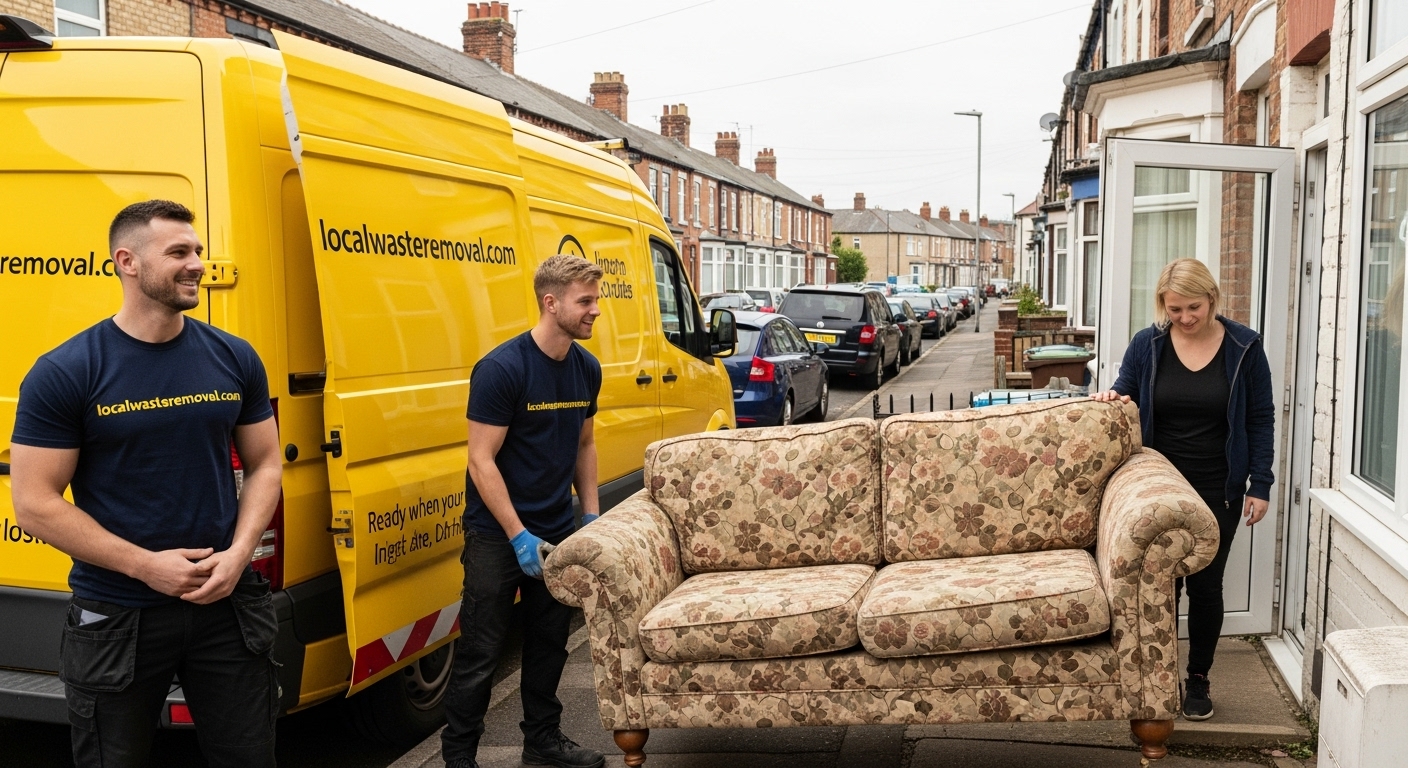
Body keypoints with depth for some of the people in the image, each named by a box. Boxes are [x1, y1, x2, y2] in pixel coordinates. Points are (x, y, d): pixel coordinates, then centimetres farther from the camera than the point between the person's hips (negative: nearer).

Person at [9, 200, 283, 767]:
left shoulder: (235, 359, 1)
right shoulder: (63, 374, -9)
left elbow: (265, 464, 8)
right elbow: (34, 504, -10)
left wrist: (238, 554, -8)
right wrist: (147, 566, -16)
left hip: (227, 604, 3)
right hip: (115, 617, -2)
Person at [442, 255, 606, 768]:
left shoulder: (586, 369, 2)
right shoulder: (502, 369, -19)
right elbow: (482, 461, -19)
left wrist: (592, 515, 7)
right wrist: (519, 537, -21)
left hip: (557, 531, 7)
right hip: (497, 535, -6)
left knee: (550, 643, 17)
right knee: (480, 654, 2)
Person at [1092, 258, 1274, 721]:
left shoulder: (1244, 347, -3)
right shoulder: (1146, 345, -2)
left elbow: (1260, 419, 0)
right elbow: (1124, 397, 9)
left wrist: (1259, 484, -3)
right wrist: (1112, 399, -16)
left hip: (1218, 492, 0)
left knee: (1206, 586, 7)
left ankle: (1199, 678, 24)